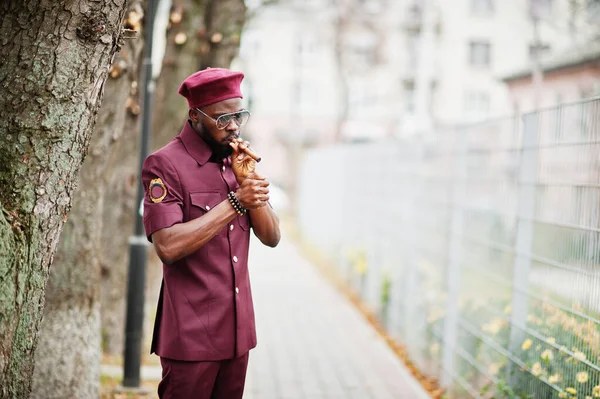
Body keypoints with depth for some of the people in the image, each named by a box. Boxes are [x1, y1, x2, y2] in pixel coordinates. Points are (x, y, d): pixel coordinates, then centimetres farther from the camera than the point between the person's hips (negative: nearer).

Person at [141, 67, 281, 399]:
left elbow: (271, 237, 7)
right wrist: (235, 203, -19)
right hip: (191, 334, -6)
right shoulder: (165, 164, -10)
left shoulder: (236, 160, 12)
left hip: (237, 331, 7)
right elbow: (168, 246, -22)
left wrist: (249, 178, -7)